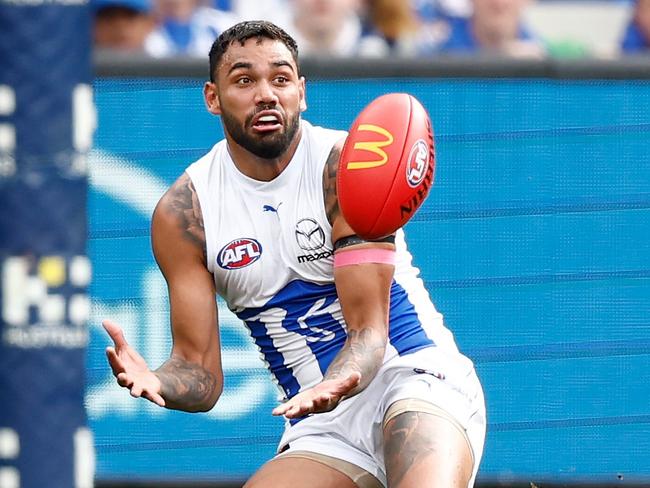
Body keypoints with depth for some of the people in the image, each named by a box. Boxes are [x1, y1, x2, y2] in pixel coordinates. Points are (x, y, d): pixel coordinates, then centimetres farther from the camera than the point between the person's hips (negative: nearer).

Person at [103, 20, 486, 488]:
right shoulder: (183, 212, 0)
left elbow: (368, 330, -16)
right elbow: (200, 371, 0)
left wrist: (336, 383, -39)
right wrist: (156, 382, -24)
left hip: (417, 377, -4)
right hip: (322, 429, 4)